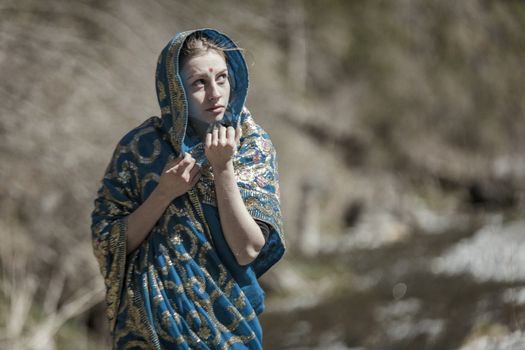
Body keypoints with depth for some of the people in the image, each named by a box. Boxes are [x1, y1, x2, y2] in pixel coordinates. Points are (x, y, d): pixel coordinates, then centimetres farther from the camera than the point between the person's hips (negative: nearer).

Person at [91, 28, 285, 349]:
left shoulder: (255, 147, -6)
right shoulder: (140, 147, -8)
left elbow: (247, 250, -15)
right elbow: (108, 243, -8)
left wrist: (222, 167, -21)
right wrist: (164, 193, -19)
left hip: (227, 316, 1)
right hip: (154, 319, -1)